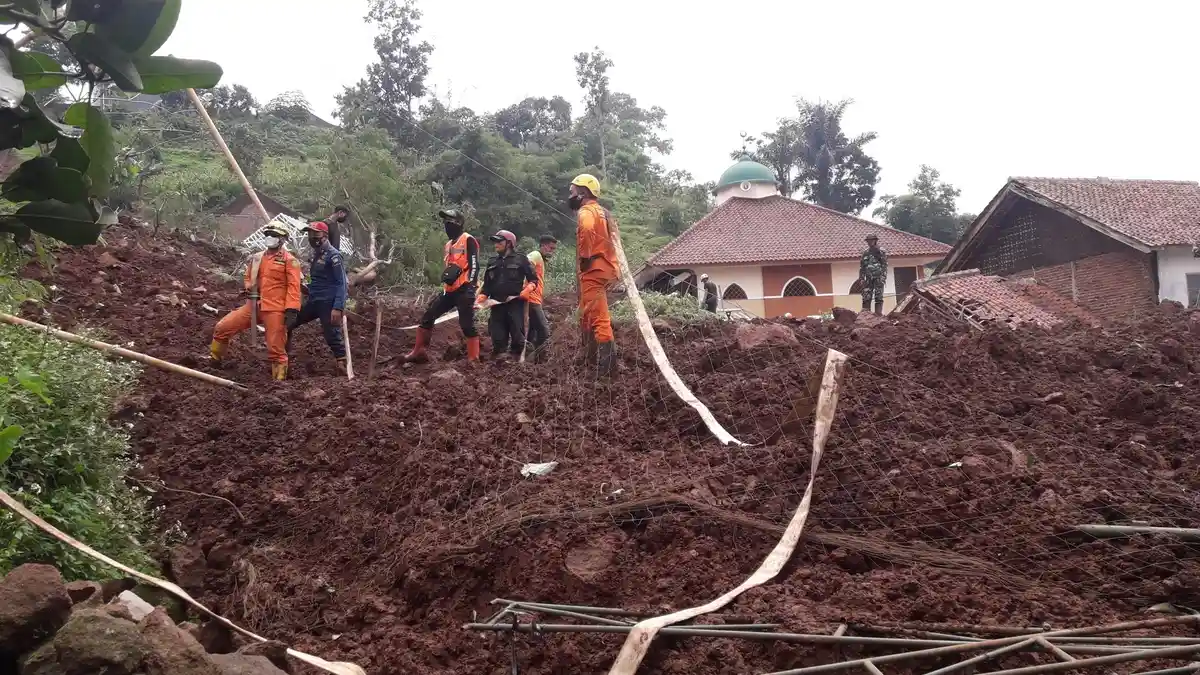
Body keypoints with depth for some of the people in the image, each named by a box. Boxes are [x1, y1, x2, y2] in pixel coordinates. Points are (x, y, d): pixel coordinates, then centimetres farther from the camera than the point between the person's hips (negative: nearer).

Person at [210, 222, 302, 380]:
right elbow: (249, 278, 29)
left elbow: (293, 286, -11)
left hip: (275, 310, -6)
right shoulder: (257, 258, 15)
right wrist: (250, 287, 4)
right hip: (254, 306, 6)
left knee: (276, 349, -4)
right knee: (222, 327, 4)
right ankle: (214, 362, 22)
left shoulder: (289, 260, -4)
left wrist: (291, 309, -22)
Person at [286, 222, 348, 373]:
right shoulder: (316, 254, 13)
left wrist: (338, 308, -24)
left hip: (328, 303, -9)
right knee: (286, 325, 11)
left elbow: (341, 283, -17)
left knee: (332, 337, -9)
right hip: (313, 302, 9)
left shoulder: (333, 255, -12)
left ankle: (343, 368, -4)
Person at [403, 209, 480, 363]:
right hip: (450, 290, 9)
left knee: (467, 324, -10)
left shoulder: (468, 240, -6)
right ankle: (419, 351, 11)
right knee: (428, 316, 6)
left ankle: (473, 359, -7)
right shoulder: (449, 244, 22)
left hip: (464, 290, -9)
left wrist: (470, 287, -21)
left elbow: (474, 265, -14)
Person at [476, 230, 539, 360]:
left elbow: (533, 279, 4)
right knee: (497, 336, 4)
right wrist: (480, 299, 3)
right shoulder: (492, 262, 16)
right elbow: (487, 285, 17)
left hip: (516, 303, -4)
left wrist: (526, 290, -14)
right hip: (497, 304, 4)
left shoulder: (520, 259, 2)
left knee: (517, 333, -2)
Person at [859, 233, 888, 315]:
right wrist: (861, 278, 6)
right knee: (866, 297, -2)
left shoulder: (881, 252, 2)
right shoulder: (865, 253, 14)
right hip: (868, 278, 4)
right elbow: (862, 267, 14)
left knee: (878, 298, -4)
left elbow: (885, 265, -4)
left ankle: (878, 314, -3)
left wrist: (883, 277, -14)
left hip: (878, 278, -4)